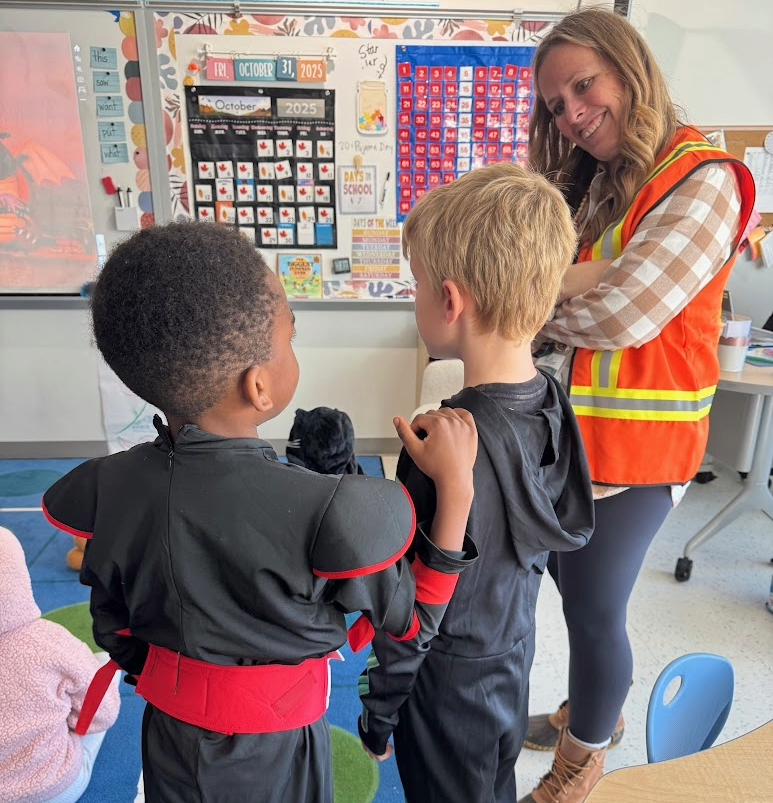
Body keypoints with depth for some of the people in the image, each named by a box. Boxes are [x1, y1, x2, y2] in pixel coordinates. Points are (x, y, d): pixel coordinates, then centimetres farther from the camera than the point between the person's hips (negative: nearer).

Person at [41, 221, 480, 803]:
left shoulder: (109, 490, -19)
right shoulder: (327, 512, -35)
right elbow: (413, 623, -16)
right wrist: (456, 488, -21)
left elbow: (116, 634, -3)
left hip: (168, 739, 3)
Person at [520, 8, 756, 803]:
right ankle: (593, 710, 49)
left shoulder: (703, 180, -14)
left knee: (593, 606, 7)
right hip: (562, 429, 8)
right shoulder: (588, 183, 11)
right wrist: (582, 277, -17)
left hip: (631, 444, -7)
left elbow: (622, 315, -25)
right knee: (569, 582, 21)